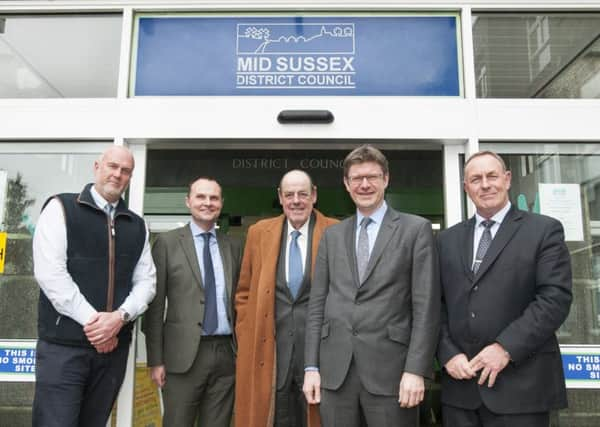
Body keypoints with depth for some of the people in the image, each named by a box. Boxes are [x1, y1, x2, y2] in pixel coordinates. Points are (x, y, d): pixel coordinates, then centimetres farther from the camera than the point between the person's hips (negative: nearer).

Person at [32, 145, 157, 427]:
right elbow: (49, 272, -11)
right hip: (63, 343, -4)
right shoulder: (61, 208, -1)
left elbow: (146, 280, 7)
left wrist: (120, 316, -11)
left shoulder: (137, 225, 13)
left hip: (114, 344, 4)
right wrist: (91, 319, -14)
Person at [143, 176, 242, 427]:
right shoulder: (167, 242, 1)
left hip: (226, 353, 3)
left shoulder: (234, 246, 10)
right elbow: (155, 304, -1)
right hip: (184, 354, -3)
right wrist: (156, 360, -5)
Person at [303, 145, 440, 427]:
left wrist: (416, 369, -11)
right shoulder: (332, 235, 11)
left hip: (390, 368, -3)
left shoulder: (416, 229, 1)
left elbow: (426, 306, -4)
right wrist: (311, 366, 4)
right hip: (335, 370, 3)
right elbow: (317, 304, 9)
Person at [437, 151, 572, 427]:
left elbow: (555, 297, -9)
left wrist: (505, 348, -15)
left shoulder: (544, 230, 1)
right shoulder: (448, 239, 13)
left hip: (521, 382, -3)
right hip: (460, 380, 3)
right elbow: (437, 304, 9)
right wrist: (448, 353, -6)